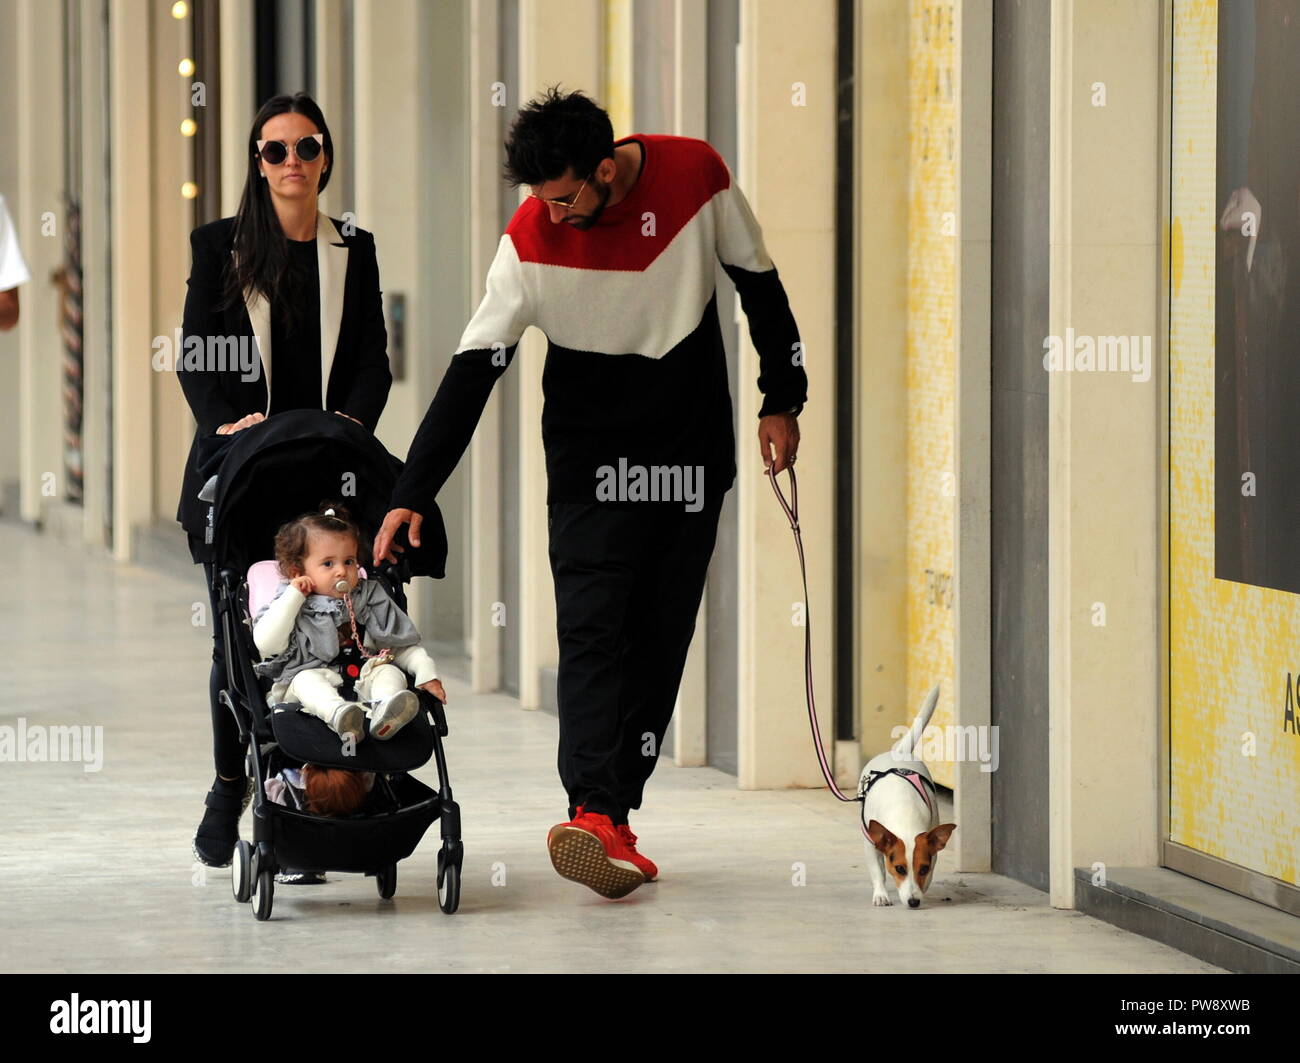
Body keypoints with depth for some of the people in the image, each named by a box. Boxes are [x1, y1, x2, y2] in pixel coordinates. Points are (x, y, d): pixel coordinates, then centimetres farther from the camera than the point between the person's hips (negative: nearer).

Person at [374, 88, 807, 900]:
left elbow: (759, 283, 3)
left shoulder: (697, 175, -13)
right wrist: (412, 496, -21)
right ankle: (593, 812, -27)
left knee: (661, 634, 2)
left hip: (693, 446, 2)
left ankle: (615, 813, 5)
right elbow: (473, 370, -17)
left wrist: (782, 401, 5)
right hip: (591, 457, -2)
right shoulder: (532, 238, -16)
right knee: (591, 624, -16)